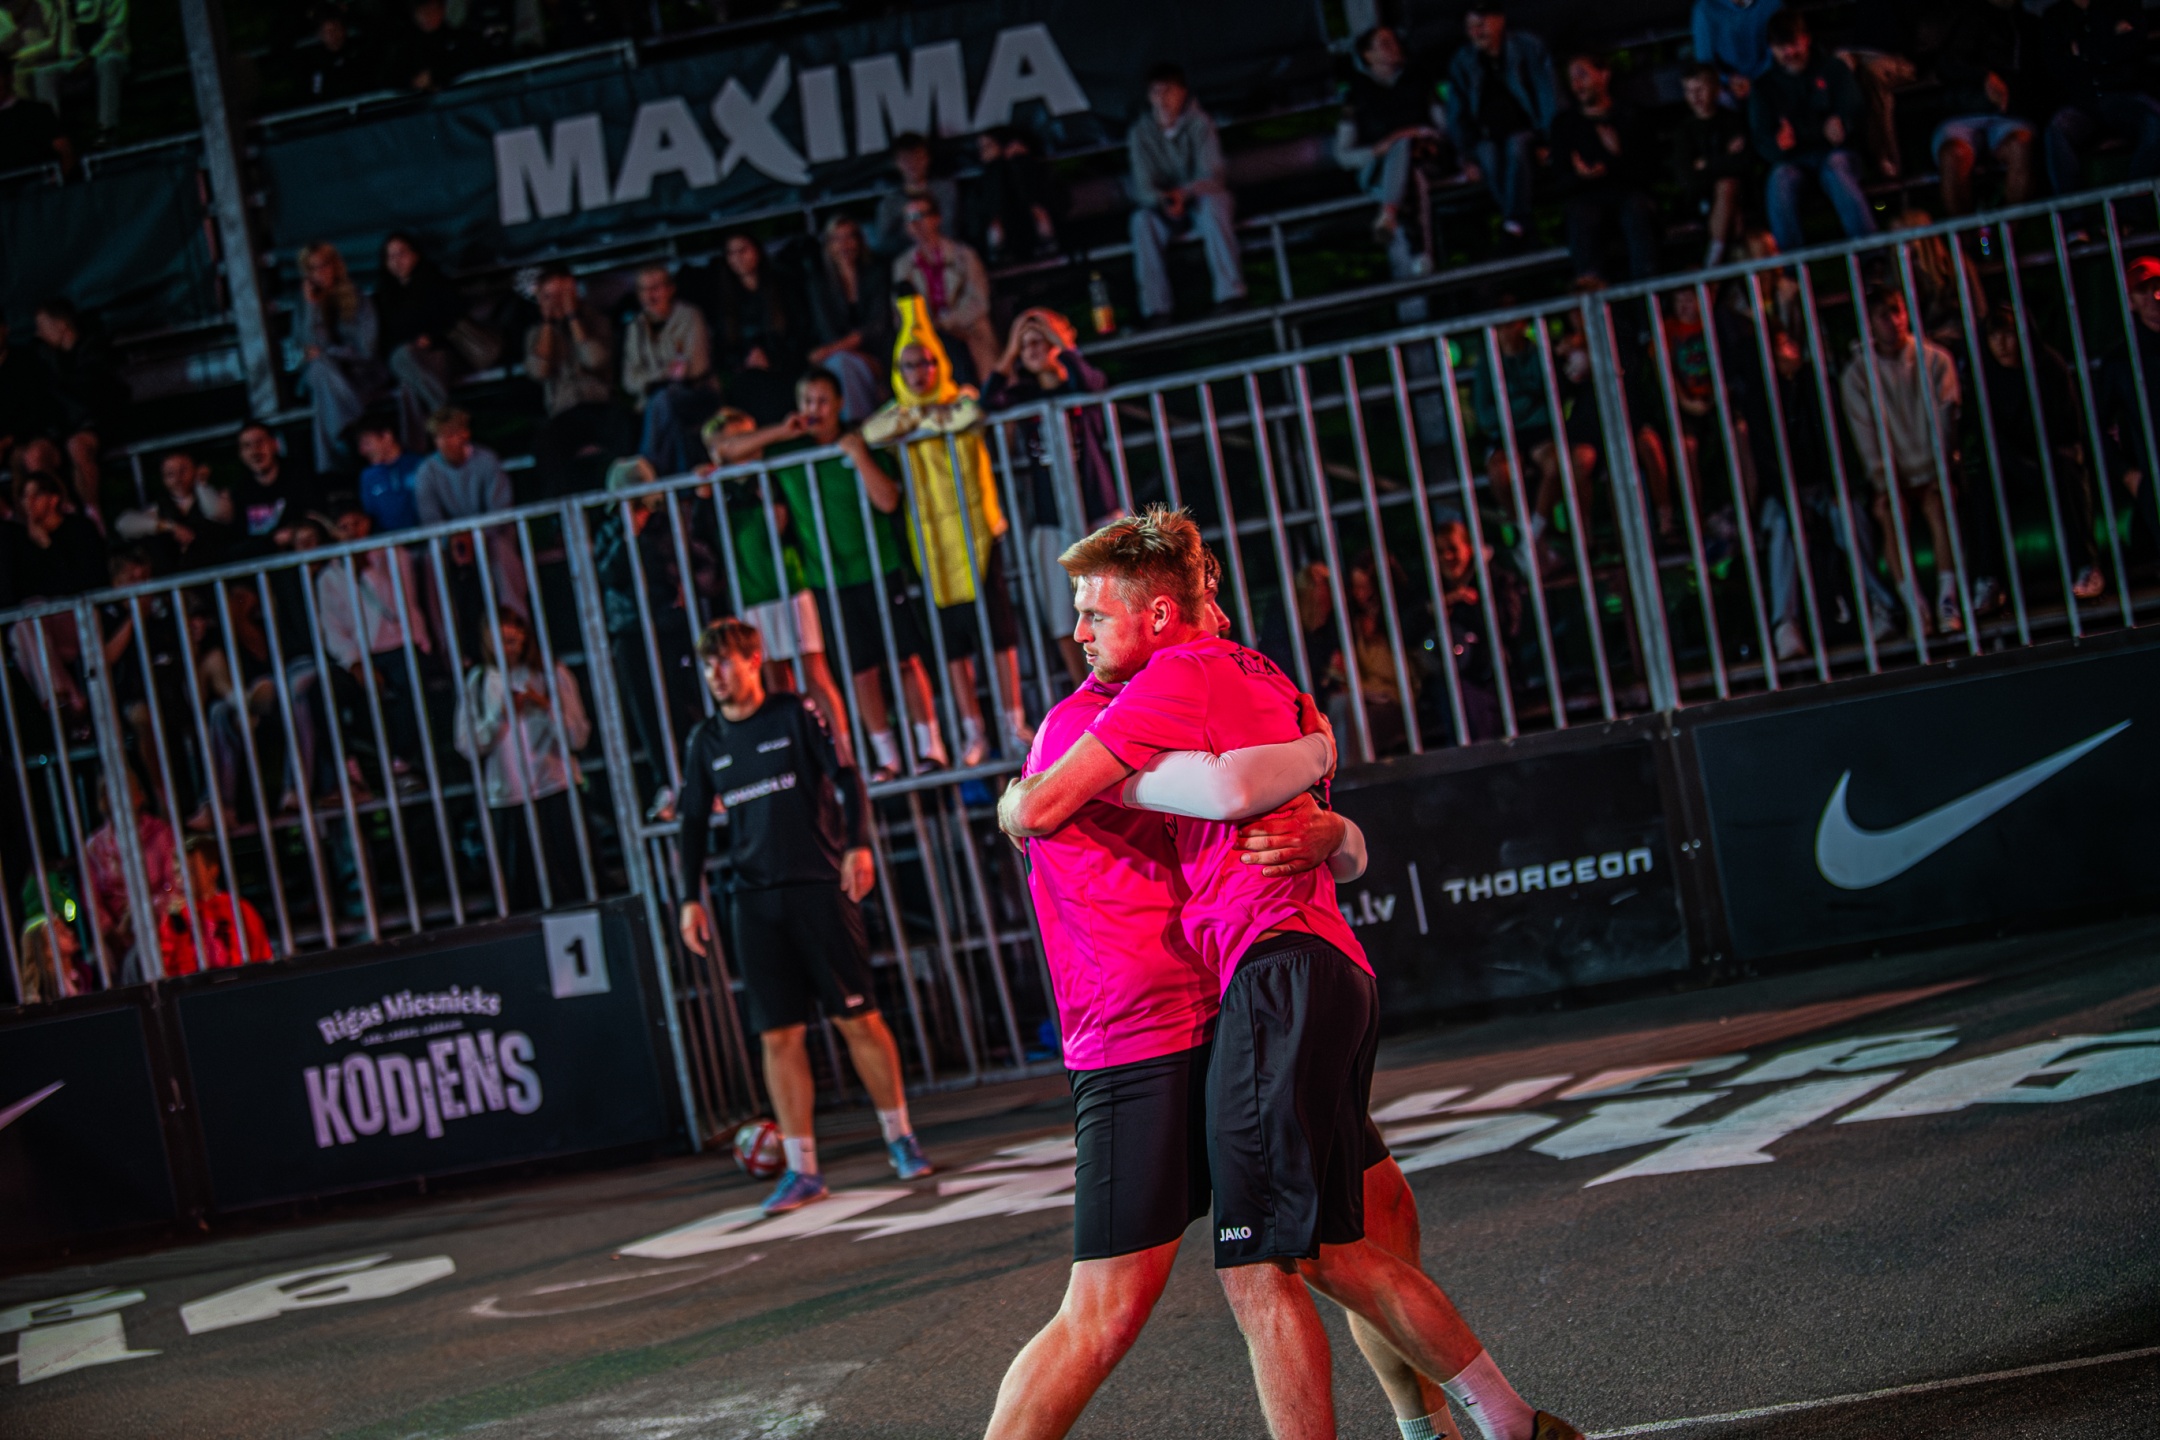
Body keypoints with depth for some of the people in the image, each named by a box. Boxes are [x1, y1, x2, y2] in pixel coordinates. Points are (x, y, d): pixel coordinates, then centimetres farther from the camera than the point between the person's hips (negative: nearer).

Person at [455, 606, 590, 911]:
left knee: (572, 881, -3)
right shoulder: (478, 682, 10)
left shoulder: (551, 673, 5)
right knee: (525, 892, 0)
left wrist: (546, 705, -15)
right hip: (507, 798, 1)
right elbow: (467, 746, 4)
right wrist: (500, 715, -9)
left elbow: (578, 737, -1)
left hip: (556, 792, -1)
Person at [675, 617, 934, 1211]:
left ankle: (900, 1139, 13)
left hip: (819, 888, -3)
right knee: (778, 1035, -1)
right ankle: (802, 1169, 3)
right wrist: (691, 898, 9)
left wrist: (858, 844, -17)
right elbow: (694, 824, 16)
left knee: (858, 1018, -2)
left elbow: (845, 778, -4)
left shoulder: (796, 715, 1)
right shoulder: (706, 741, 12)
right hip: (755, 900, 3)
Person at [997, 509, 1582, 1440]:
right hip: (1338, 972, 10)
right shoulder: (1259, 676, 22)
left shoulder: (1178, 678, -6)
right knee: (1330, 1252, 16)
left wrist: (1008, 803, 13)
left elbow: (1038, 809, -8)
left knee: (1259, 1271, -8)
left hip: (1277, 974, -10)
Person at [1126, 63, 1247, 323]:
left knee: (1212, 205, -36)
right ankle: (1156, 309, -34)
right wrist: (1162, 200, -35)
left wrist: (1185, 193, -38)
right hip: (1164, 206, 2)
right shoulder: (1141, 133, -4)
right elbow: (1143, 187, -11)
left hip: (1203, 197, -1)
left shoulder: (1198, 123, -8)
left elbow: (1213, 177, -17)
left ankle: (1230, 294, -42)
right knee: (1142, 221, -30)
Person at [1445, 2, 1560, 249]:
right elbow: (1457, 114, 10)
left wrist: (1548, 141, -14)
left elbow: (1548, 94, -4)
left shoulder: (1527, 46, 1)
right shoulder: (1462, 62, 10)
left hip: (1525, 131, -2)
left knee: (1515, 145, -36)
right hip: (1488, 135, 2)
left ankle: (1515, 221, -35)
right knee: (1488, 153, -33)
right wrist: (1467, 153, -3)